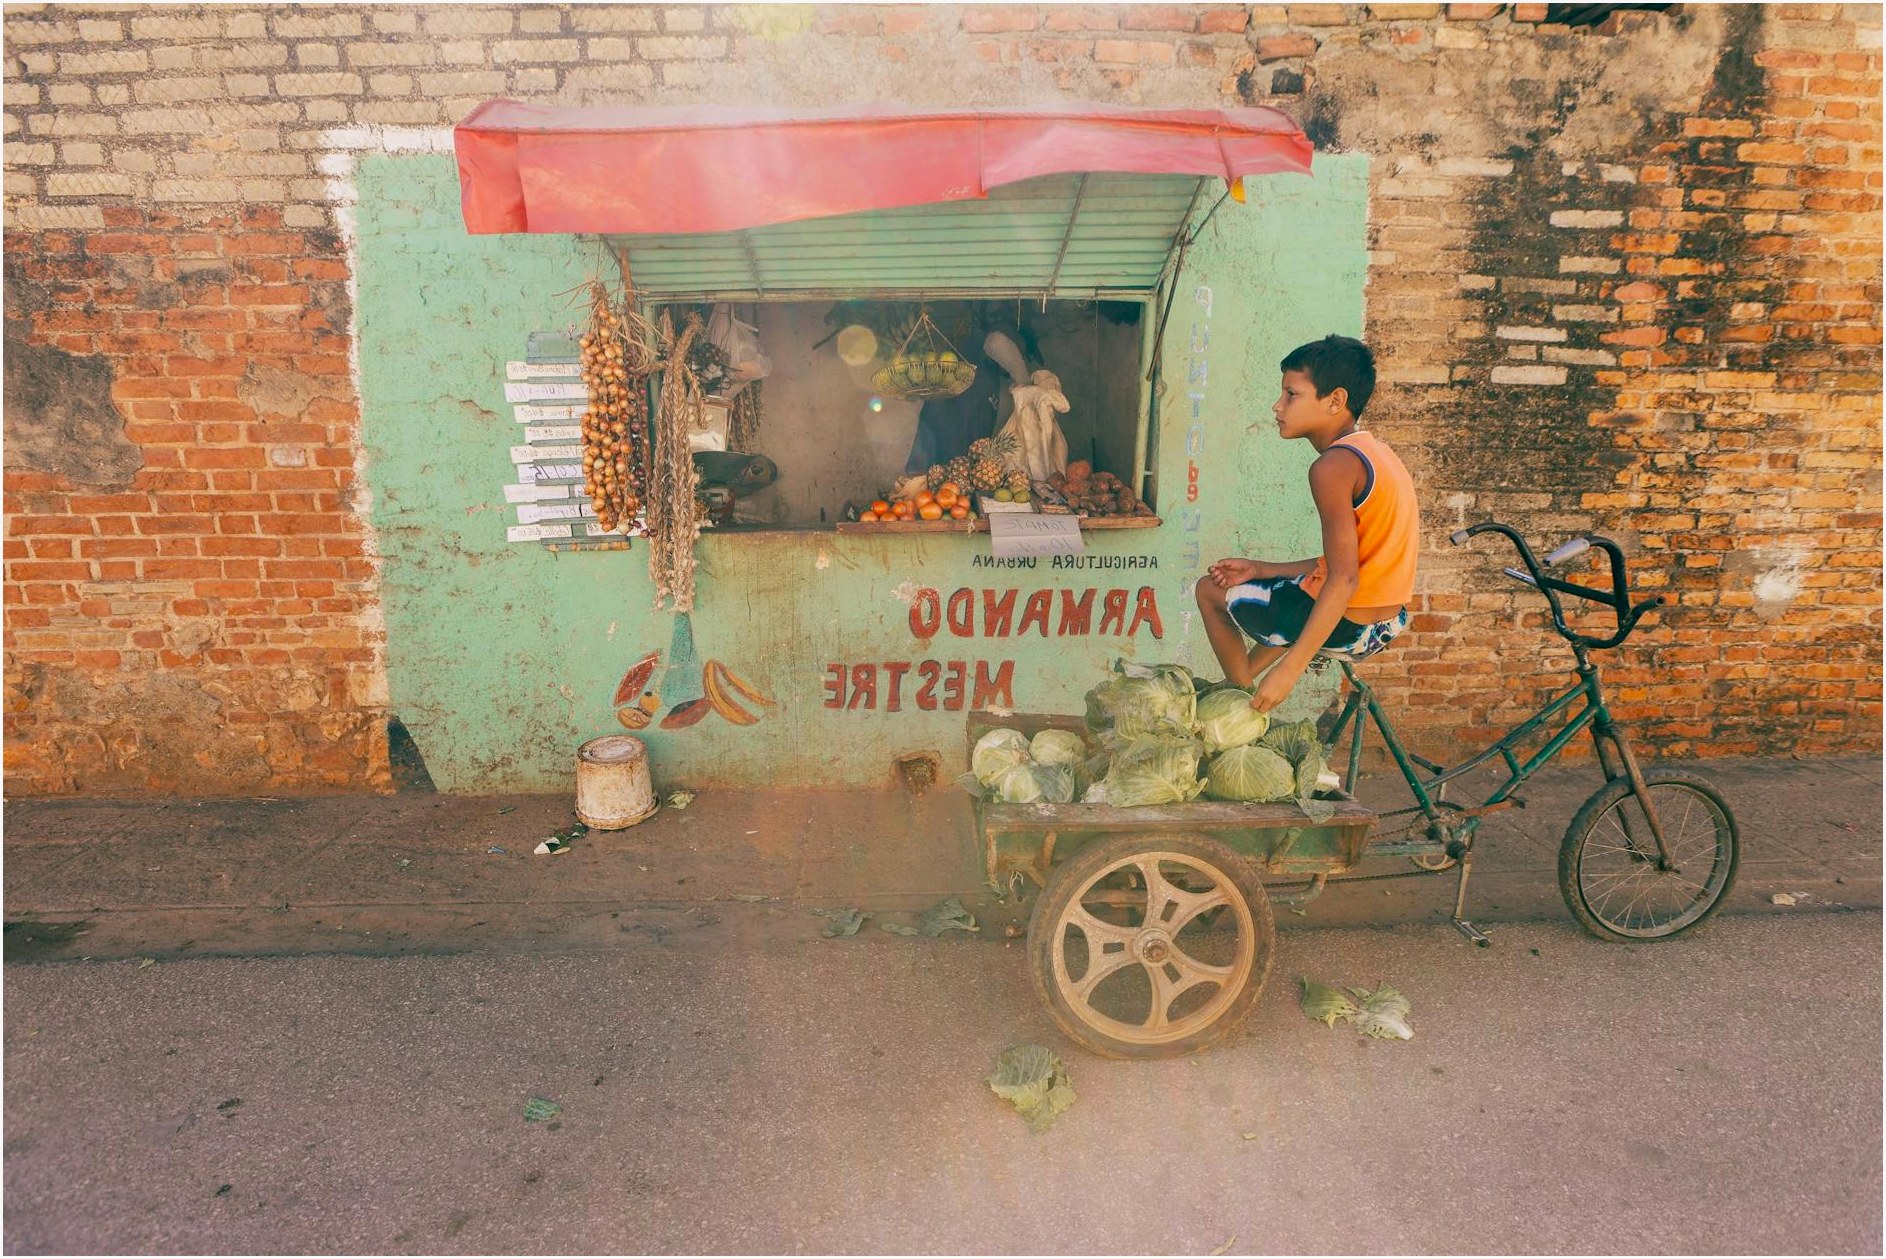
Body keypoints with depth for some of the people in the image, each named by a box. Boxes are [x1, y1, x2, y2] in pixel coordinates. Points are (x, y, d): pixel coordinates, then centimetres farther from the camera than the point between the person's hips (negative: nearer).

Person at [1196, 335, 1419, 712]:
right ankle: (1243, 682, 36)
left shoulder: (1334, 465, -19)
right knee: (1290, 583, 38)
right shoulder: (1376, 452, 11)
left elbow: (1344, 579, -25)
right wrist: (1261, 570, 14)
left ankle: (1243, 698, 16)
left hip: (1347, 625, -10)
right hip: (1388, 623, 10)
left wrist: (1289, 669, -24)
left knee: (1210, 589, 8)